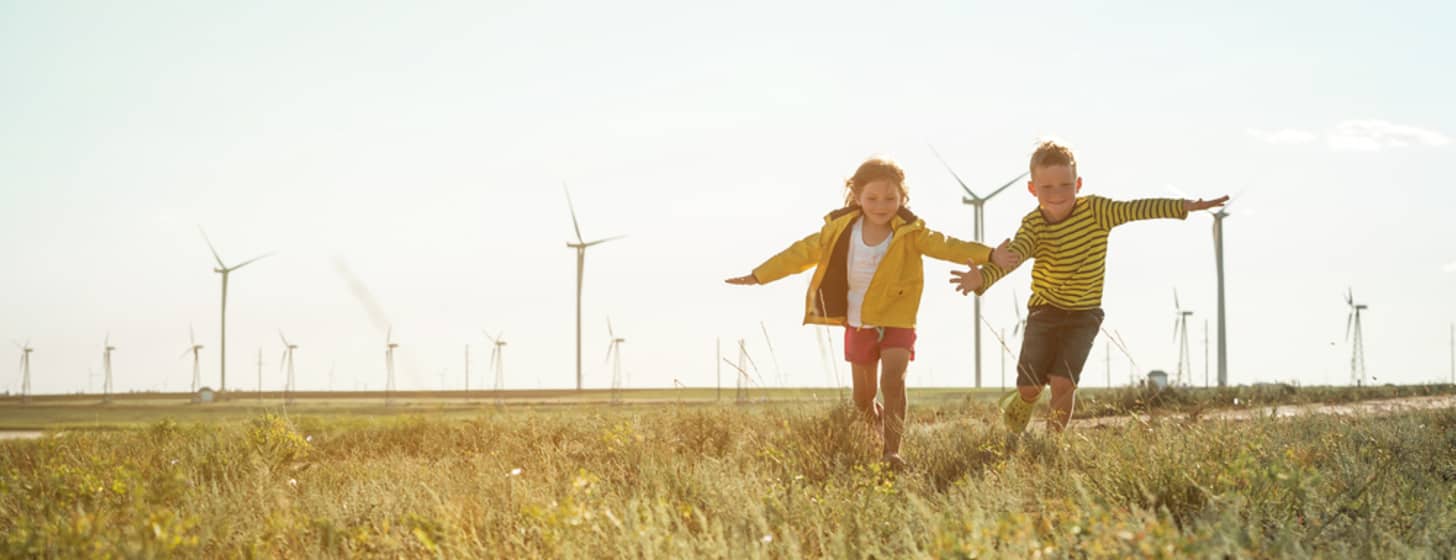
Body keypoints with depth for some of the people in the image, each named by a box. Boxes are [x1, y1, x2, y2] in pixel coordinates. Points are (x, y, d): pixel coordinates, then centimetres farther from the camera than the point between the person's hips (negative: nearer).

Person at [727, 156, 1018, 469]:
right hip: (858, 323, 3)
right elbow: (803, 253, 2)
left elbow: (946, 246, -23)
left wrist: (989, 255, -39)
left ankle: (892, 451, -21)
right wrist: (758, 276, 5)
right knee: (862, 397, 11)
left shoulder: (910, 232, -13)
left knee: (892, 380, -22)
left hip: (896, 321, -3)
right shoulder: (840, 230, -7)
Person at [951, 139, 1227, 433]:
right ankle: (1018, 408, 42)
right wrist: (982, 277, -50)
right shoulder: (1033, 226, -14)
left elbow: (1136, 209, -21)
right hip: (1044, 310, 1)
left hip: (1084, 314, -1)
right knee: (1030, 385, 5)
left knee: (1063, 382, -15)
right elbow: (1012, 255, -29)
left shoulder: (1095, 210, -13)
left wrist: (1185, 206, -33)